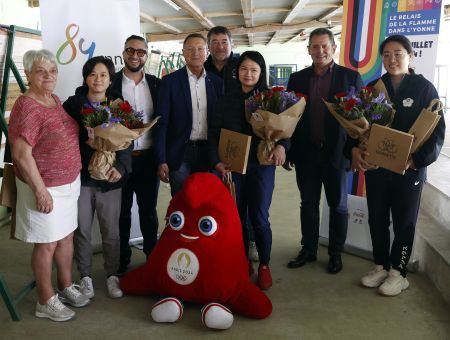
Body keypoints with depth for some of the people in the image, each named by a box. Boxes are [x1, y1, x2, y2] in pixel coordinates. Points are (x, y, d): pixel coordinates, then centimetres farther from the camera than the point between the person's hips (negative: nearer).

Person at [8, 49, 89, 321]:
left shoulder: (55, 100, 6)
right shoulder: (27, 107, -21)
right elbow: (22, 155, -24)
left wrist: (73, 178, 14)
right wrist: (40, 191, -22)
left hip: (69, 183, 8)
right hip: (45, 187, -8)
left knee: (67, 236, 18)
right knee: (47, 243, 5)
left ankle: (66, 286, 37)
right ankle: (46, 301, 23)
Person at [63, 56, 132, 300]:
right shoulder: (73, 104, 0)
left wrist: (120, 166, -16)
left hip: (110, 178, 0)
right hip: (80, 176, 0)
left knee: (111, 231, 8)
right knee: (82, 230, 9)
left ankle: (112, 275, 25)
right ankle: (85, 276, 25)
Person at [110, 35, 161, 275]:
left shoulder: (156, 84, 6)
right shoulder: (111, 83, -1)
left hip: (148, 157, 2)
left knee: (149, 209, 13)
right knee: (122, 211, 11)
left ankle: (153, 256, 27)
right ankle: (122, 260, 25)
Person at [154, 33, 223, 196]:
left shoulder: (216, 82, 7)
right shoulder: (170, 81, -2)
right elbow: (162, 123, -4)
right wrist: (161, 161, -9)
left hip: (207, 153, 3)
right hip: (180, 154, -3)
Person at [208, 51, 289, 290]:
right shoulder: (226, 100, 7)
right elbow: (213, 132, 6)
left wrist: (281, 145, -20)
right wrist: (216, 161, -7)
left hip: (262, 165, -2)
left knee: (259, 217, -2)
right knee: (236, 216, 6)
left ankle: (264, 265, 17)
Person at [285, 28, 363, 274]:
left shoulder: (350, 77, -1)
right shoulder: (297, 79, 6)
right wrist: (288, 151, 3)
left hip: (336, 152, -2)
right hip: (306, 152, 2)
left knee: (338, 205, 10)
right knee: (308, 203, 12)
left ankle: (335, 253, 25)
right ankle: (308, 249, 27)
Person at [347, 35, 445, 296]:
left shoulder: (425, 88, -3)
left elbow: (437, 131, -6)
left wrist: (418, 159, -19)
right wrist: (354, 149, -16)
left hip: (409, 169, -3)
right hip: (375, 166, 3)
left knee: (404, 222, 9)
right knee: (377, 220, 11)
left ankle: (398, 272, 22)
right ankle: (381, 266, 28)